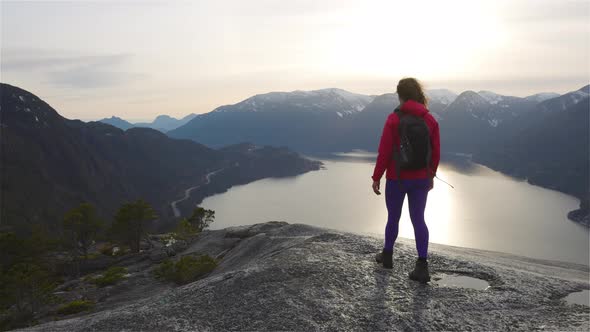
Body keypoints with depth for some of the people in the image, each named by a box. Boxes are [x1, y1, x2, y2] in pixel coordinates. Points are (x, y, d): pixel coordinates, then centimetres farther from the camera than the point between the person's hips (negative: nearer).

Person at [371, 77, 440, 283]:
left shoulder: (394, 119, -13)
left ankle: (387, 256, 33)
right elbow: (436, 153, 3)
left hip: (397, 179, -3)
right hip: (421, 179, 3)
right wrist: (431, 176, 16)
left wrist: (376, 177, -4)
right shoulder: (430, 120, 0)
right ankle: (422, 266, 3)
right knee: (418, 219, 8)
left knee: (393, 218, 14)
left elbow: (384, 152, -13)